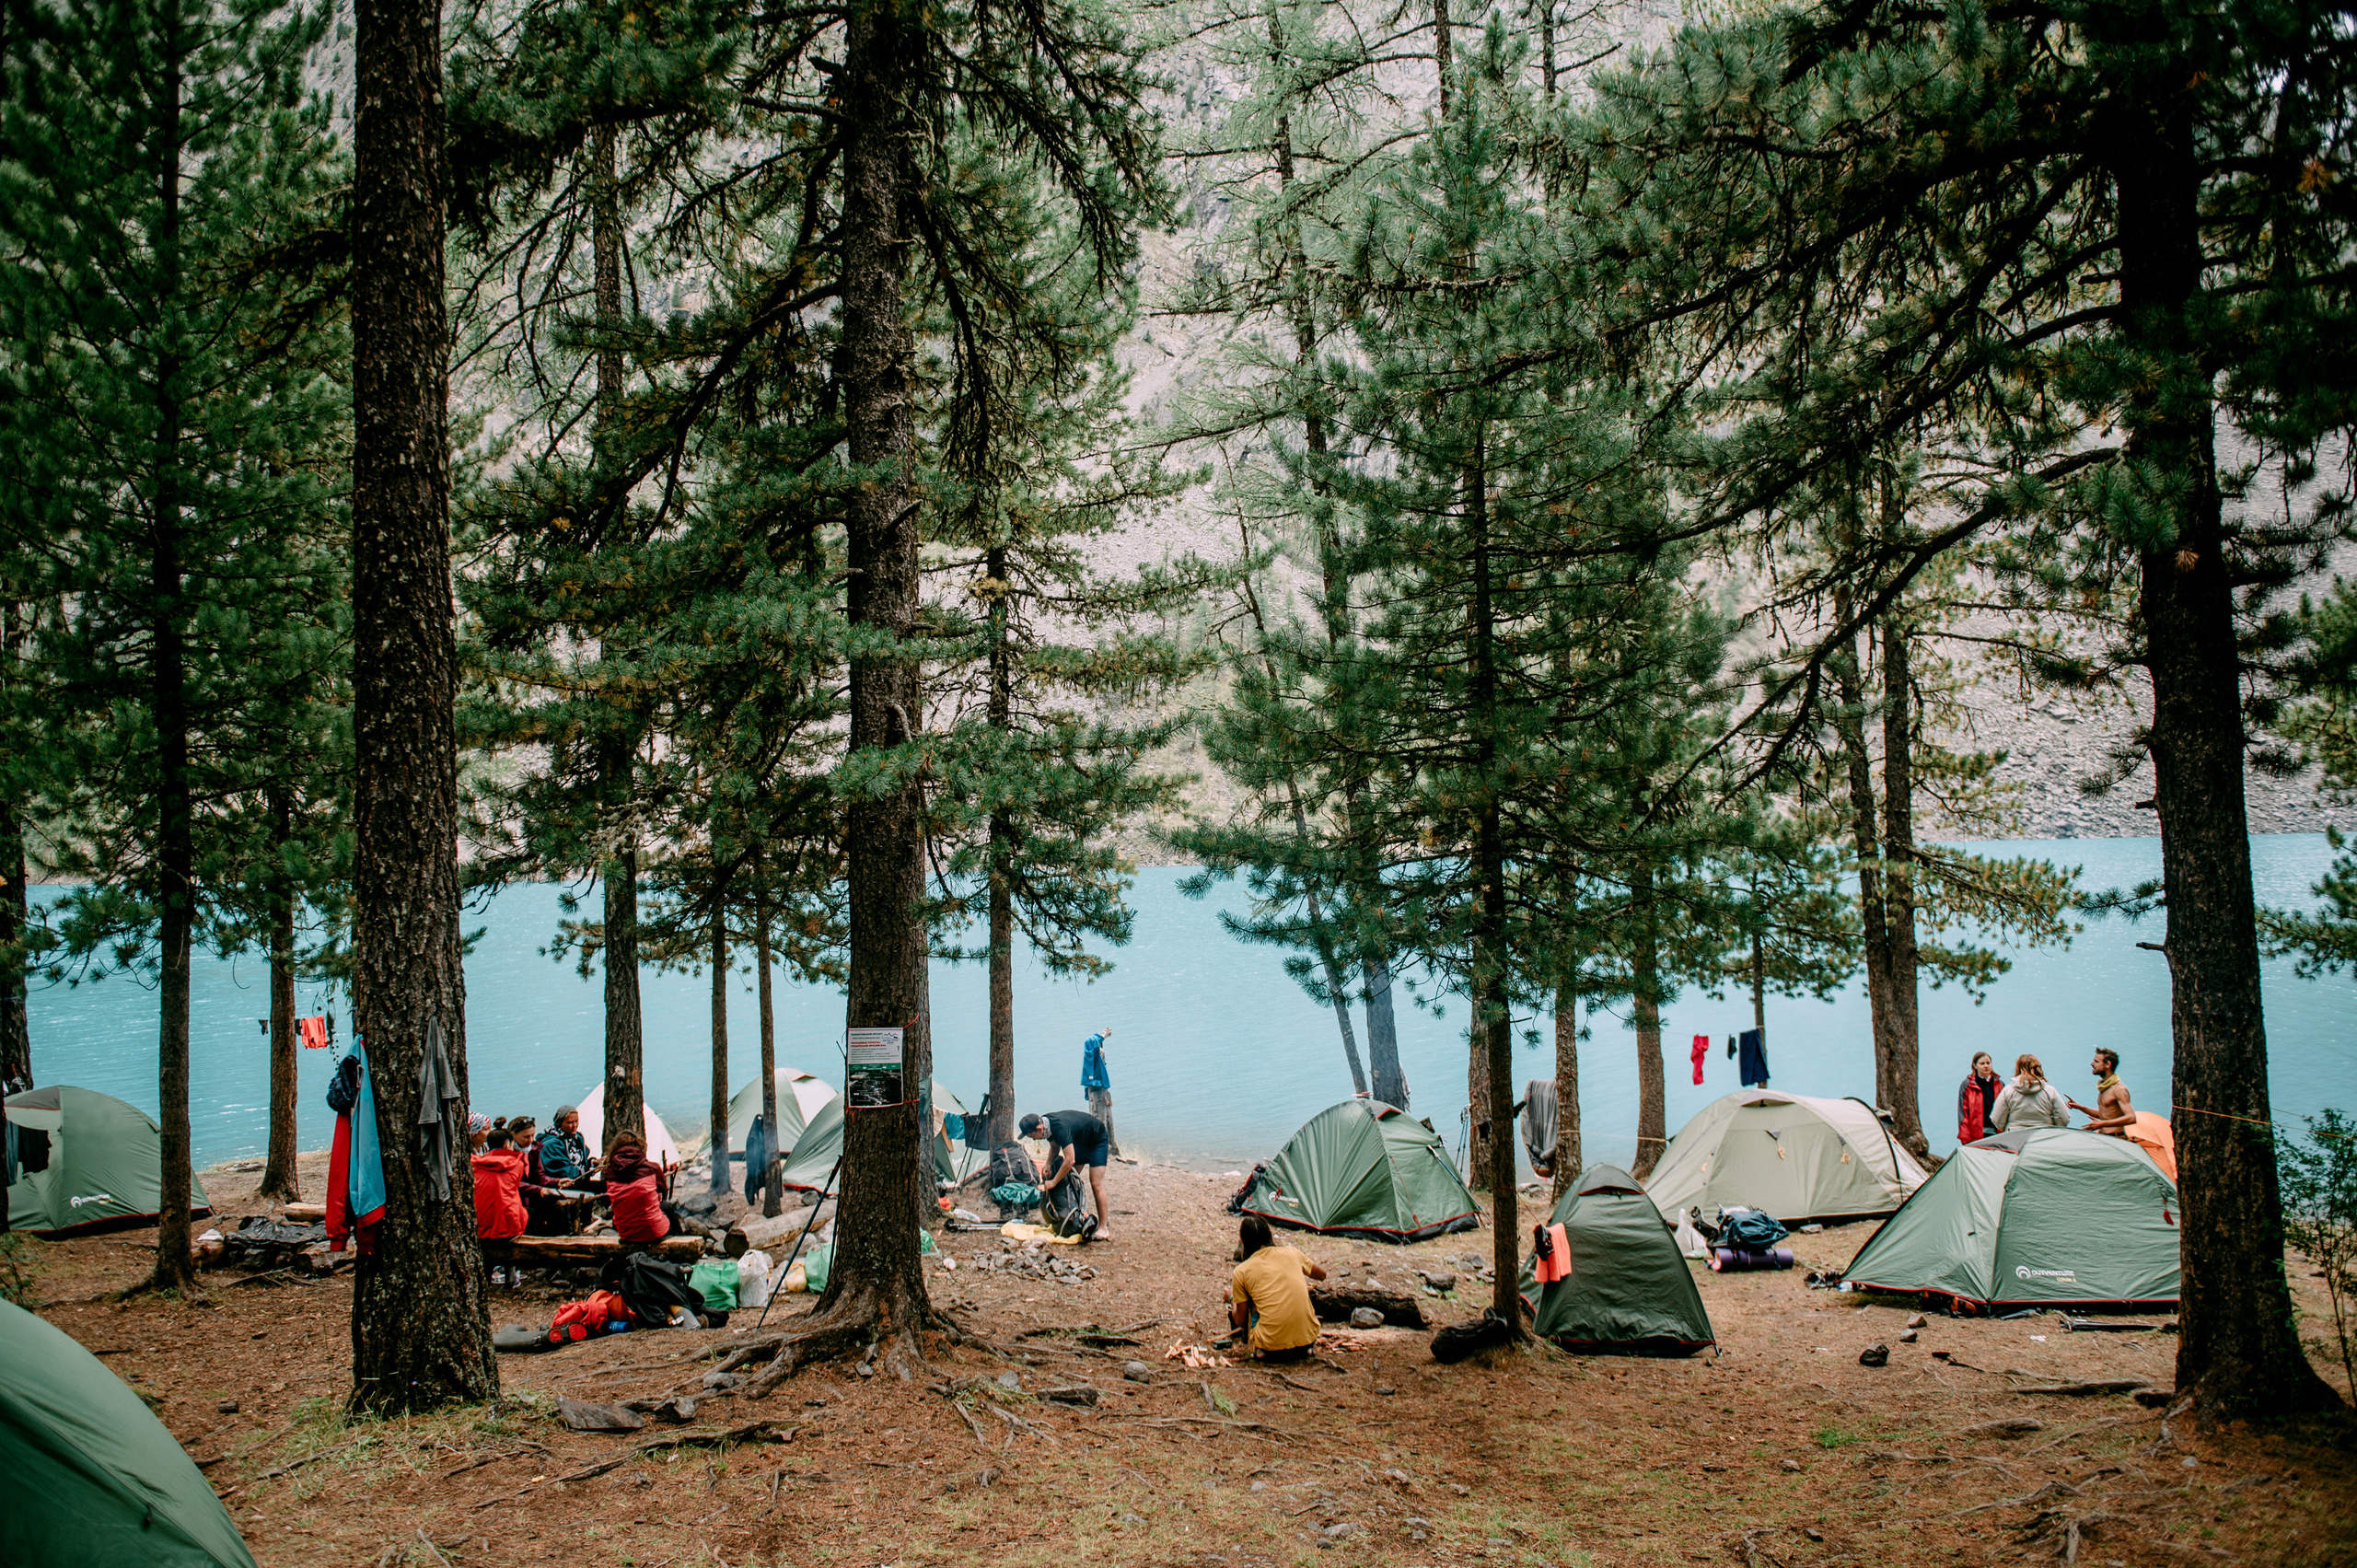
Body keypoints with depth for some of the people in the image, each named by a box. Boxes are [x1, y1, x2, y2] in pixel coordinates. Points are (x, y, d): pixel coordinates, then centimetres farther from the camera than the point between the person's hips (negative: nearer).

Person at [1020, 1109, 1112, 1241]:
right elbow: (1054, 1147, 7)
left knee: (1096, 1184, -15)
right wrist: (1048, 1165, -11)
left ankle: (1103, 1229, -15)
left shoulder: (1060, 1128, -39)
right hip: (1079, 1141, 9)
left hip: (1098, 1140, -9)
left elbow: (1070, 1160, -41)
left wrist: (1053, 1182, -33)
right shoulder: (1046, 1123, -12)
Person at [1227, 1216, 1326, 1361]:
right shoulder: (1291, 1253, 5)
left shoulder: (1241, 1272, -2)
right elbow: (1322, 1275, 25)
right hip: (1308, 1341, 2)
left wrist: (1232, 1299, 26)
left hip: (1271, 1350, -2)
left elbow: (1241, 1322, 6)